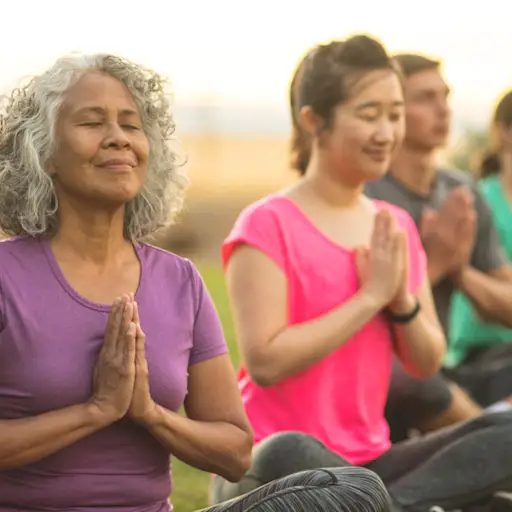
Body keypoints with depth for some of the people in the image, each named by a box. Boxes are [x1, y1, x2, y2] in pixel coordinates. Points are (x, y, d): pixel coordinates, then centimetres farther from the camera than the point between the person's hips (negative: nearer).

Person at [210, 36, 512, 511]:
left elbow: (426, 363, 11)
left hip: (369, 463, 6)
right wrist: (371, 295, -15)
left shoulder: (396, 227, 10)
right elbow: (265, 362, -20)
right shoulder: (268, 225, -10)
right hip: (269, 470, -6)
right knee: (291, 456, -41)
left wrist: (401, 301, -10)